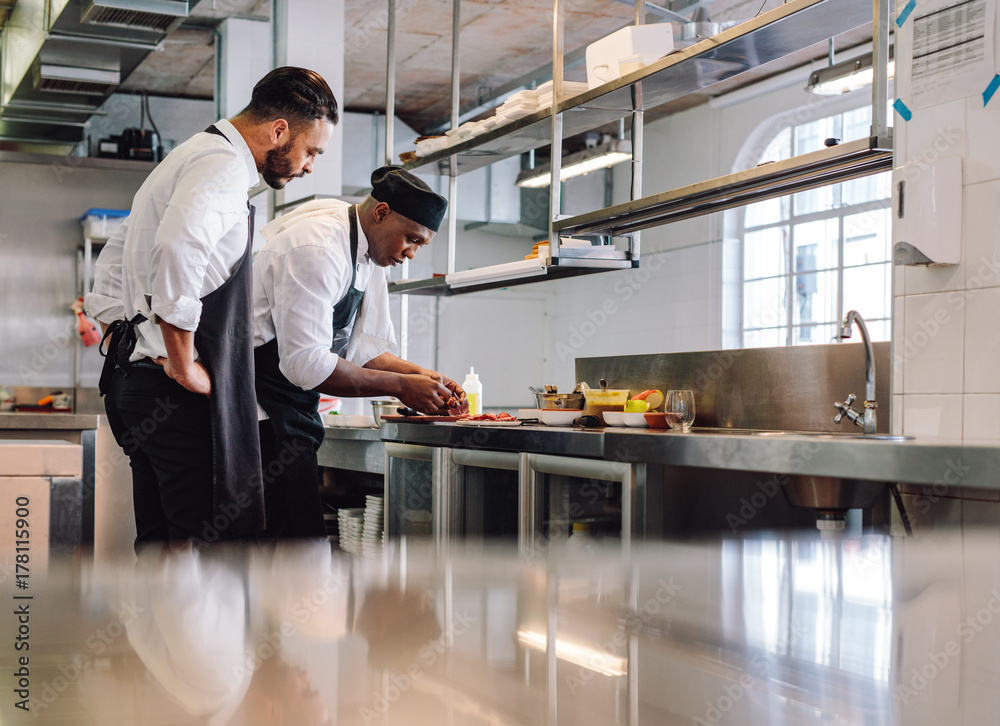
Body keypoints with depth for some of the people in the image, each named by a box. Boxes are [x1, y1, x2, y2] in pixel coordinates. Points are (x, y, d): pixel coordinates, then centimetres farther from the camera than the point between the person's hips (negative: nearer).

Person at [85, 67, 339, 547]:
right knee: (204, 539, -11)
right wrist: (183, 365, -22)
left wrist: (120, 338, 21)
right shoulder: (226, 164, -11)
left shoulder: (191, 157, 23)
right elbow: (179, 248, -30)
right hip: (176, 395, -10)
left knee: (159, 539, 12)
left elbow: (113, 259, 28)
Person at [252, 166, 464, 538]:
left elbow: (364, 350, 16)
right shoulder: (318, 248, -20)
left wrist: (420, 375, -1)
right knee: (296, 535, -12)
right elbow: (306, 363, -25)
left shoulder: (370, 256, 12)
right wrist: (400, 386, -20)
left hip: (293, 410, 10)